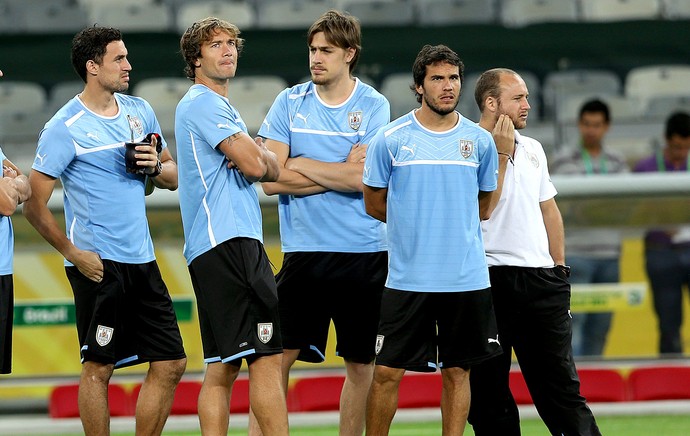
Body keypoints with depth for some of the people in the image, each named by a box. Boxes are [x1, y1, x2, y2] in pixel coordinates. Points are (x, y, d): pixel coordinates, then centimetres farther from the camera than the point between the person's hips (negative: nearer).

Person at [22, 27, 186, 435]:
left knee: (171, 364, 5)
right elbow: (36, 205, -9)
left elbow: (173, 178, 18)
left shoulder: (139, 111, 11)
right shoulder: (65, 128, -9)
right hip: (99, 264, -7)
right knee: (99, 366, -4)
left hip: (141, 261, 7)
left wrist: (156, 166, -4)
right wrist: (73, 254, -14)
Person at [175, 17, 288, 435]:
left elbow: (270, 170, 22)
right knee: (266, 358, -15)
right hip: (227, 244, -10)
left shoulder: (223, 108, 26)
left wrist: (258, 156, 1)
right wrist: (263, 155, 8)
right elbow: (254, 165, -13)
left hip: (232, 246, 10)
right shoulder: (202, 103, -6)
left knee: (222, 368, 6)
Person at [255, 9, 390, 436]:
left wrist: (300, 165, -5)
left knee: (361, 364, 6)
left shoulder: (374, 106, 0)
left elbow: (365, 179, -12)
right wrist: (342, 174, -8)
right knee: (278, 355, -4)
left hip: (364, 252, 0)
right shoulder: (289, 103, 4)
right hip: (304, 251, 0)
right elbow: (272, 180, -4)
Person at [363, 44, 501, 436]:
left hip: (467, 279, 2)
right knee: (387, 372, -3)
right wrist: (414, 221, 7)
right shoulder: (390, 139, -2)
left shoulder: (480, 141, 5)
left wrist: (452, 221, 6)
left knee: (458, 372, 6)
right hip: (408, 279, -2)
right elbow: (374, 203, 8)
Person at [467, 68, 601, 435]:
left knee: (559, 381, 6)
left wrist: (559, 266, 15)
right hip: (491, 277, -6)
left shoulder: (533, 149, 15)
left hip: (541, 278, 6)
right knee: (488, 385, 1)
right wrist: (501, 154, -12)